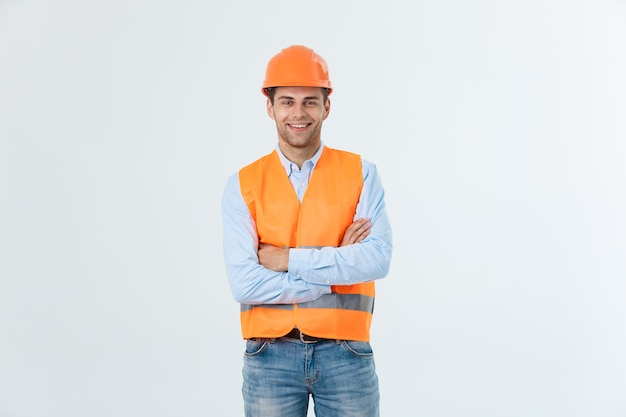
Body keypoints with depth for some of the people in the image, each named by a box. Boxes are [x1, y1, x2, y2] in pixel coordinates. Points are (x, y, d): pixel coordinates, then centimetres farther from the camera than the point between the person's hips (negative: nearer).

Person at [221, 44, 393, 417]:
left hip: (346, 353, 0)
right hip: (271, 356, 0)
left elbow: (378, 258, -12)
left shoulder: (361, 173, 0)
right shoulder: (243, 186, -1)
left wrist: (289, 259, -14)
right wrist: (337, 267, -11)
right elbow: (245, 283, -11)